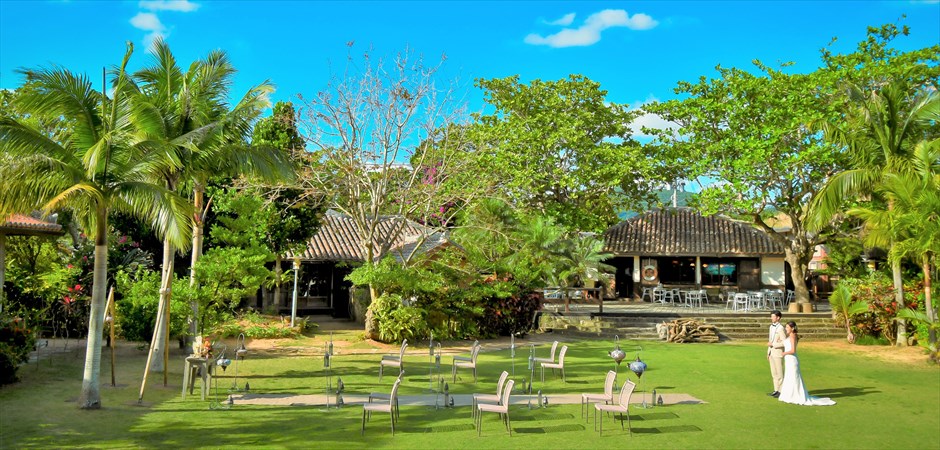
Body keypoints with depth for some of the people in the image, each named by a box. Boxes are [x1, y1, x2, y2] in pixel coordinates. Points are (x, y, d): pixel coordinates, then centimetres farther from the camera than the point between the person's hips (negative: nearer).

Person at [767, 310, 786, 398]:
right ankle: (776, 390, 19)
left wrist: (773, 345, -18)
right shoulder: (771, 327, 11)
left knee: (779, 373, -1)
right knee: (774, 373, 12)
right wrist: (768, 352, 16)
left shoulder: (781, 328, -17)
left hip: (778, 352, -8)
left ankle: (781, 391, 8)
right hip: (772, 352, 9)